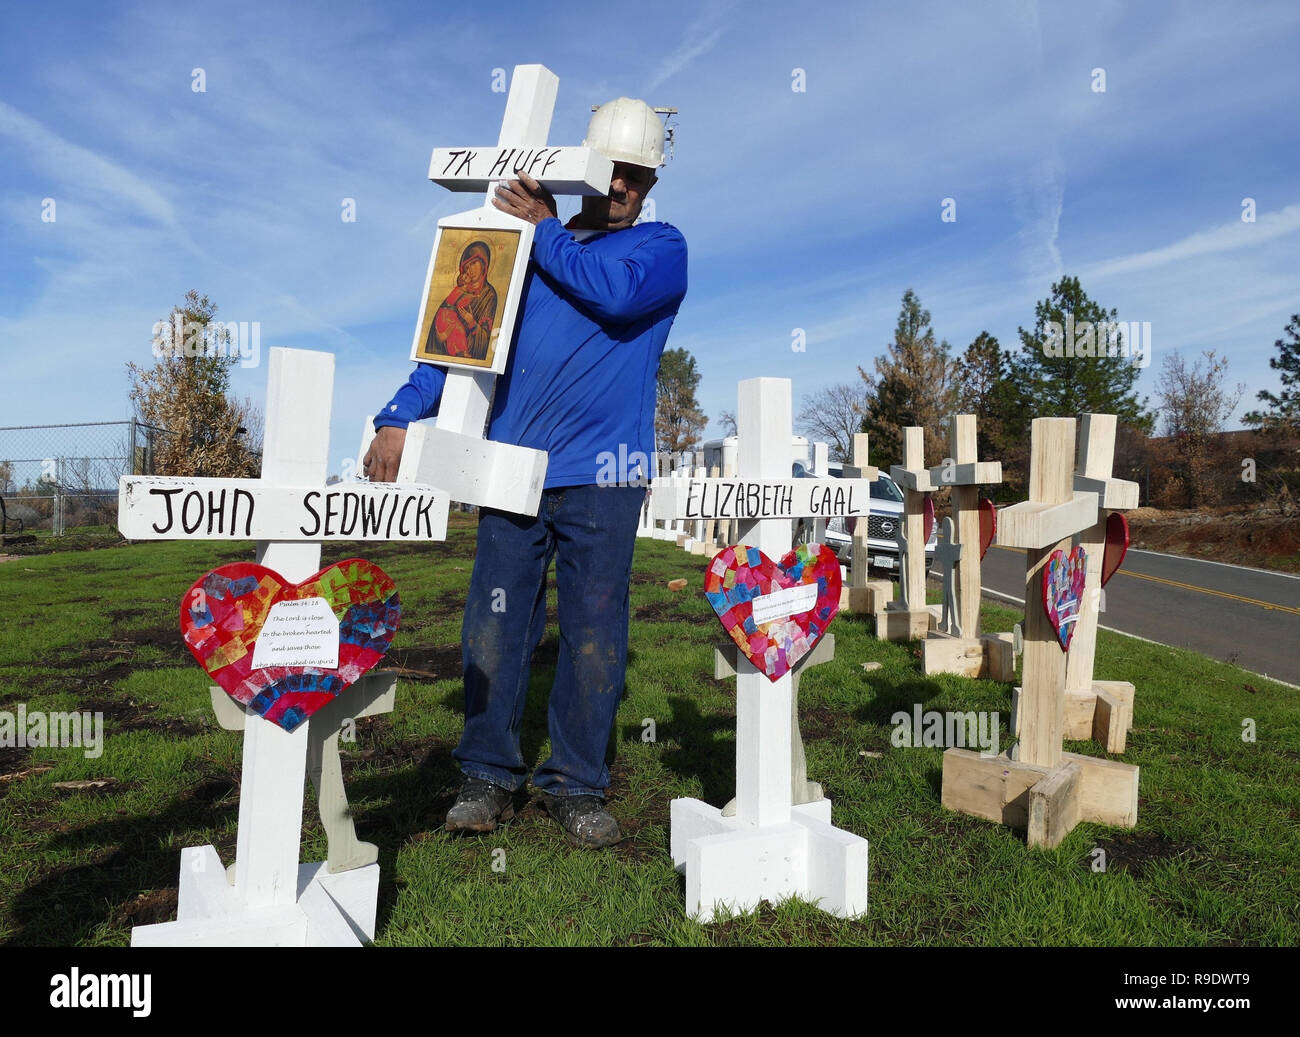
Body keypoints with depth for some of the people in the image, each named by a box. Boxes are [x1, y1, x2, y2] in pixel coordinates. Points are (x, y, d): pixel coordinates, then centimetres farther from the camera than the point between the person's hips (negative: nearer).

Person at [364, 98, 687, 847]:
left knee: (595, 635, 1)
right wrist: (401, 419, 1)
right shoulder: (524, 244, 18)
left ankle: (576, 785, 15)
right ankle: (488, 776, 16)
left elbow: (616, 290, -14)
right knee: (495, 626, 2)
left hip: (602, 478, -2)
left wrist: (546, 230, -2)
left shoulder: (664, 248, 10)